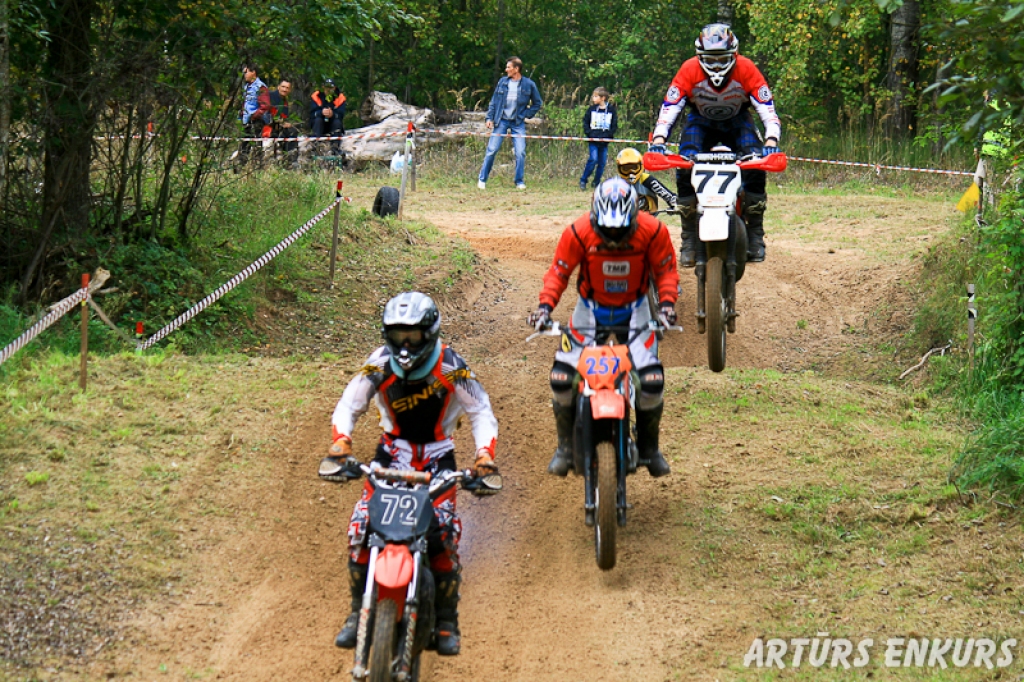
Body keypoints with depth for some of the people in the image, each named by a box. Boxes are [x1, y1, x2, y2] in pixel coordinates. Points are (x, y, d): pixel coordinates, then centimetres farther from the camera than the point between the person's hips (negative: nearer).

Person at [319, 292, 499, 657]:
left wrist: (484, 454, -21)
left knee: (444, 531, -21)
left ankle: (446, 619, -6)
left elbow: (480, 410, -5)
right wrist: (340, 441, -21)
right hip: (393, 449, 2)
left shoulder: (449, 365, -12)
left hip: (438, 454, -2)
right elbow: (349, 404, -1)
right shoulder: (380, 364, -8)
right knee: (361, 526, -15)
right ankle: (359, 612, 0)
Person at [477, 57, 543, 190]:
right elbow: (494, 101, 8)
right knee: (492, 150, -3)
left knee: (520, 152, -8)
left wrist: (526, 115, -2)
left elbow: (537, 103, 8)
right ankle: (482, 179, 7)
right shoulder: (503, 82, 3)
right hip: (501, 121, 1)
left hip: (518, 123, -1)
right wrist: (490, 118, 0)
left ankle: (520, 182, 5)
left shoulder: (528, 84, -2)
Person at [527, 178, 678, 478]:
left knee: (652, 380, -18)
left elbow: (666, 270, -5)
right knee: (561, 378, -13)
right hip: (591, 308, 1)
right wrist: (545, 305, -23)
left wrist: (666, 302, -22)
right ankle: (566, 445, 9)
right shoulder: (579, 232, -19)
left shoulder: (653, 231, -18)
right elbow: (559, 271, -8)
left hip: (635, 311, -1)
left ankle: (648, 446, 7)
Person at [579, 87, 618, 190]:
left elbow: (614, 125, 5)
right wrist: (588, 133, -5)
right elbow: (585, 121, 8)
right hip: (593, 140, -1)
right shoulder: (592, 109, 3)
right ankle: (583, 181, -4)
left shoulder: (611, 109, 2)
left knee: (602, 162, 4)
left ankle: (597, 183, 16)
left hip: (604, 141, 1)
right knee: (593, 159, -14)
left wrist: (608, 135, -7)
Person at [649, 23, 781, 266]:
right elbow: (669, 107, -27)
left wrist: (771, 142, -43)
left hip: (737, 121, 0)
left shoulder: (746, 70, -25)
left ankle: (755, 236, -14)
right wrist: (658, 140, -43)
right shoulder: (690, 70, -25)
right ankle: (689, 239, -15)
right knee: (685, 167, -25)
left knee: (756, 166, -25)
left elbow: (767, 108, -27)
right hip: (701, 121, 0)